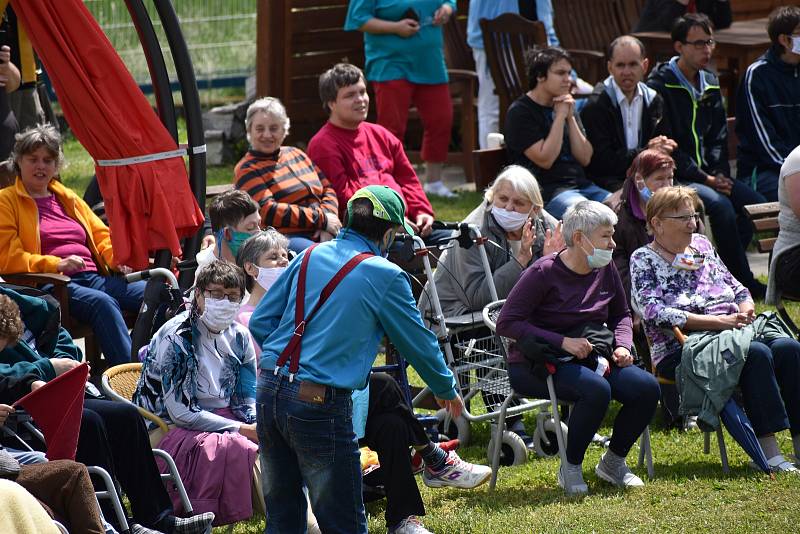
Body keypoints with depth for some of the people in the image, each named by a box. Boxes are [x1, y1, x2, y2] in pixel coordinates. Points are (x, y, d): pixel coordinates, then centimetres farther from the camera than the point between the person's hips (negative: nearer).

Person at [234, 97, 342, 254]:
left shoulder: (296, 154, 23)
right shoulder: (247, 169, 3)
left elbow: (327, 189, 20)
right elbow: (268, 212, -9)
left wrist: (328, 221, -3)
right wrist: (322, 219, -9)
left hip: (320, 235, 6)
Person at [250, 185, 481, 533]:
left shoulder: (310, 257, 11)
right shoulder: (385, 276, -3)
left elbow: (259, 321, 13)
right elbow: (419, 342, 8)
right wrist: (447, 391, 25)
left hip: (268, 390, 6)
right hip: (320, 401, -6)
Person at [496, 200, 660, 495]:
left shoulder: (605, 270, 5)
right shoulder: (544, 272, -15)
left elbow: (621, 315, 22)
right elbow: (506, 323, -18)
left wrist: (622, 345, 0)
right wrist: (563, 342, -23)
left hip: (592, 357, 7)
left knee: (646, 387, -17)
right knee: (597, 389, -35)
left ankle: (613, 461, 5)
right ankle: (570, 468, -14)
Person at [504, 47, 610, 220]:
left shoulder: (567, 107, 17)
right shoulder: (519, 113, -3)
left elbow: (585, 158, 9)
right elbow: (545, 160, -13)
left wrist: (570, 117, -1)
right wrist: (560, 116, -10)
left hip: (581, 184, 7)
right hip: (547, 191, -7)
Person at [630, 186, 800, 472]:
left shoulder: (701, 244, 20)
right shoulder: (644, 260, 1)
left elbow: (736, 286, 27)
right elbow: (657, 313, -14)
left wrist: (745, 309, 2)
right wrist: (719, 321, -18)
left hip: (732, 333, 6)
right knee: (756, 354, -32)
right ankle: (768, 452, -34)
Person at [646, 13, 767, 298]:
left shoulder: (710, 84, 14)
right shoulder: (660, 85, -10)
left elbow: (718, 136, 16)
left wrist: (720, 175, -4)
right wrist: (705, 179, -17)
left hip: (708, 173, 7)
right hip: (675, 176, -7)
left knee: (756, 204, -15)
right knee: (720, 205, -31)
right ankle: (744, 282, -20)